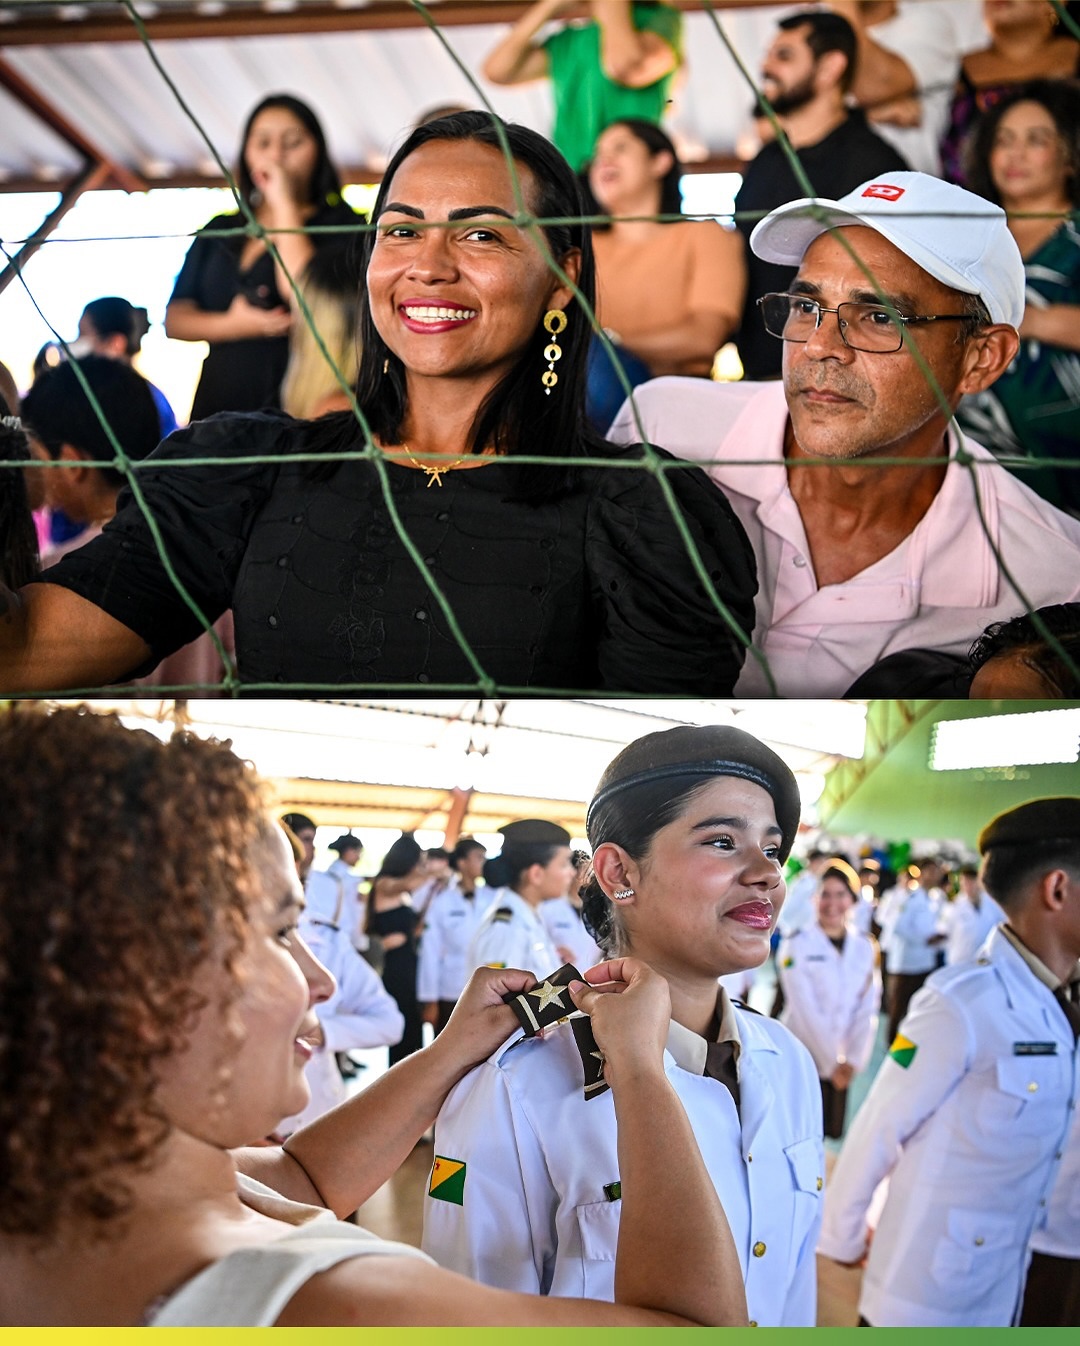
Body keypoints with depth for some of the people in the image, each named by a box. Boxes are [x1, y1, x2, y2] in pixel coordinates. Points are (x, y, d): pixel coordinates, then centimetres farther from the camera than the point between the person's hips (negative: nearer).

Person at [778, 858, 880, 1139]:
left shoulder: (864, 947, 5)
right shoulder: (796, 944, -9)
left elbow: (867, 1010, 3)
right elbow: (806, 1009, -11)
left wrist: (854, 1059, -5)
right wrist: (832, 1061, -10)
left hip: (840, 1063, 4)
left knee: (832, 1135, 7)